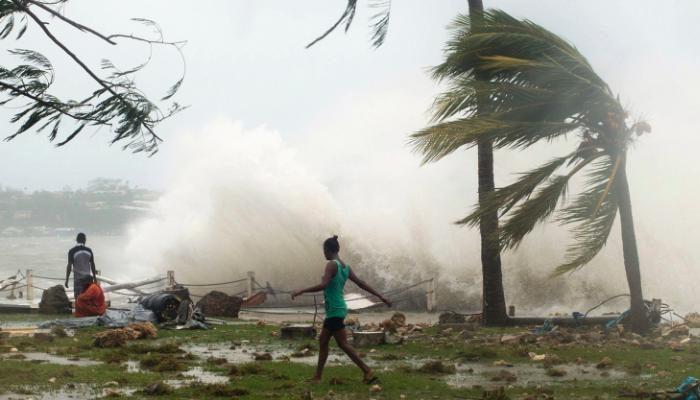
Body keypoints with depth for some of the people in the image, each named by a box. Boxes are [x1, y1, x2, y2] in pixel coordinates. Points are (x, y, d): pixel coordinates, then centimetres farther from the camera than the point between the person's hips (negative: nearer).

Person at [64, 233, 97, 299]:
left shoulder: (72, 251, -8)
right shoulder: (89, 250, 1)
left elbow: (69, 266, -10)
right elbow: (92, 265, 5)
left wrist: (66, 280, -5)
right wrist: (94, 277, 15)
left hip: (78, 279, -3)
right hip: (88, 278, 3)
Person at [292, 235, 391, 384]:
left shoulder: (332, 265, -14)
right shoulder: (346, 267, 10)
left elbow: (323, 285, -26)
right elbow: (361, 283, 11)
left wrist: (301, 291, -23)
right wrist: (381, 297, 15)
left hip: (334, 311, -9)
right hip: (338, 310, 9)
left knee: (343, 344, -6)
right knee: (323, 341, 14)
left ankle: (368, 372, -9)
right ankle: (317, 377, 18)